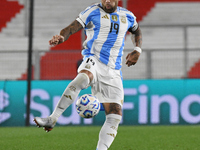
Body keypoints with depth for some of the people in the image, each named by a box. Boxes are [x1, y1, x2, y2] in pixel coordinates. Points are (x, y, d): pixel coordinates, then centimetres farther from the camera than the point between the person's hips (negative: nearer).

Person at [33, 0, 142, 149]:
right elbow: (72, 28, -8)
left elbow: (137, 31, 35)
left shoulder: (127, 16, 15)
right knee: (82, 78, -40)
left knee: (115, 116, -7)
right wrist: (62, 37, -31)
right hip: (93, 61, -5)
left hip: (113, 72, 5)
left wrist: (137, 50, 17)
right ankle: (52, 119, -40)